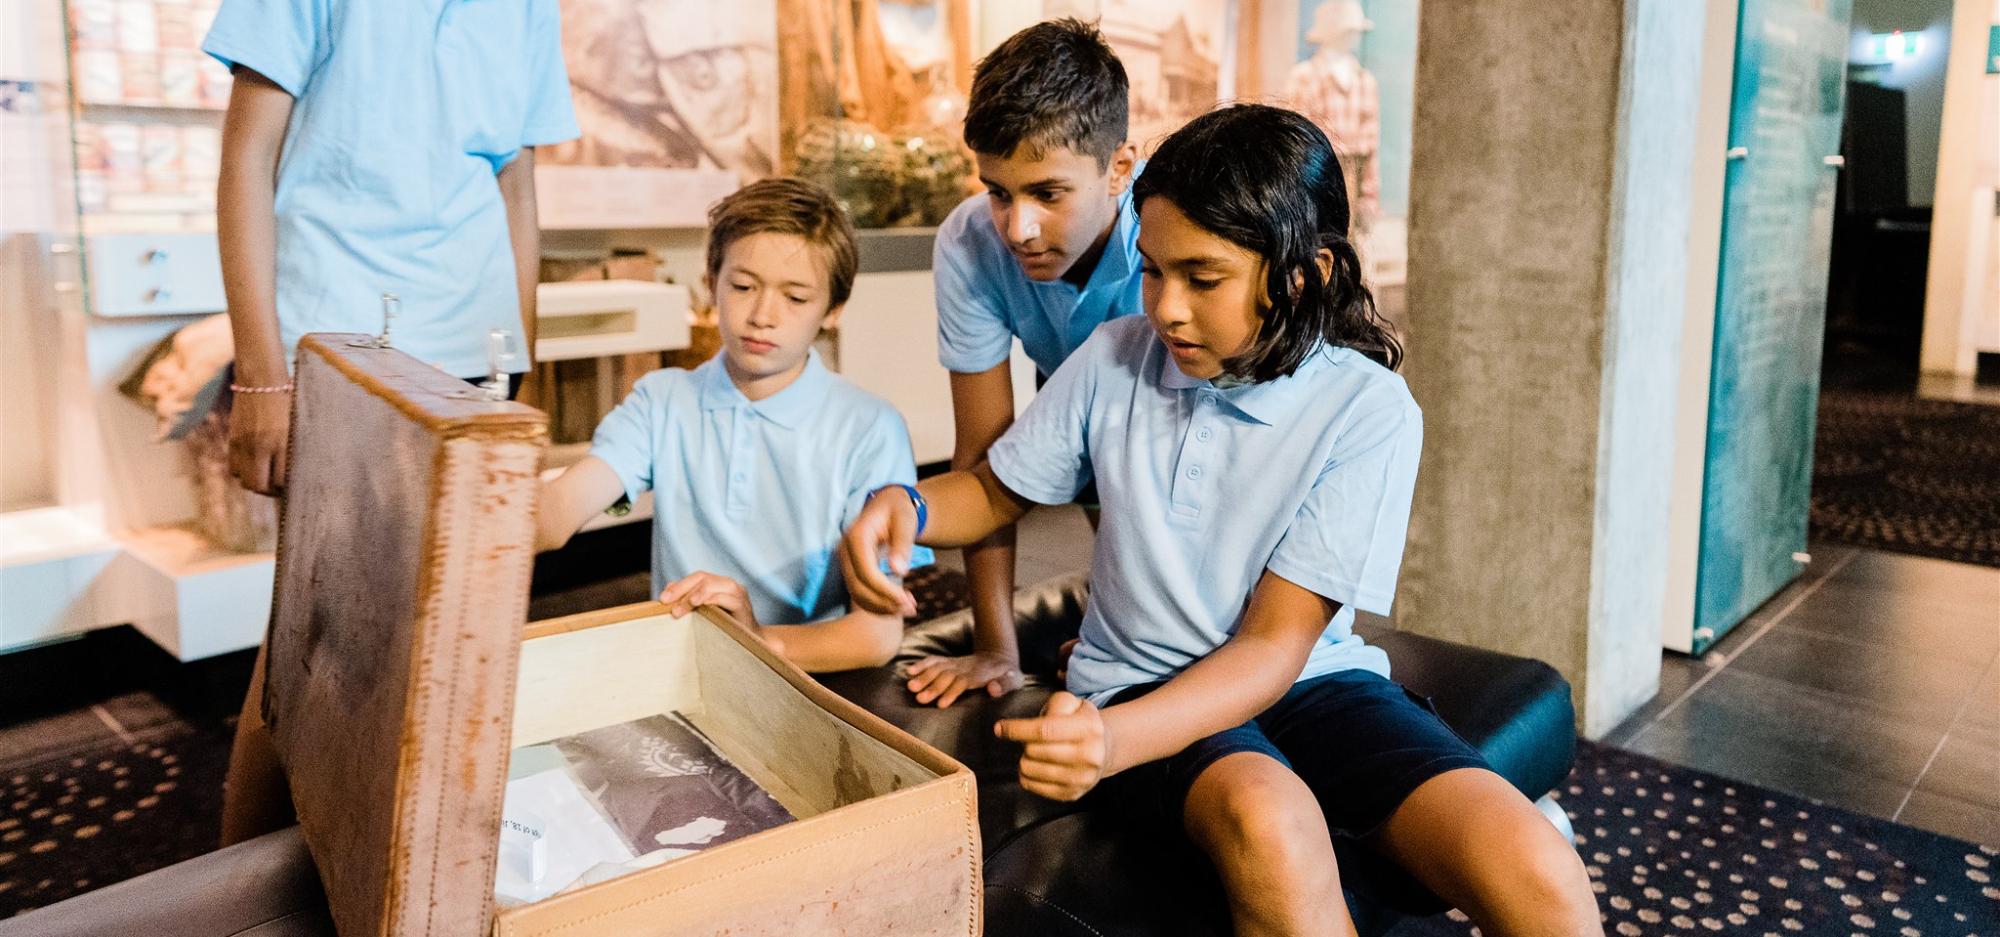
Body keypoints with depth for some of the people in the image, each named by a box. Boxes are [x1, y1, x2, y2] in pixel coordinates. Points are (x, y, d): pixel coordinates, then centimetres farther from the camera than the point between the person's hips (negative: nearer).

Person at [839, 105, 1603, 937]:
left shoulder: (1367, 411, -10)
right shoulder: (1114, 362, -2)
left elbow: (1274, 645, -14)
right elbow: (994, 490, 13)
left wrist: (1117, 739, -30)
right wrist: (906, 509, -11)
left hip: (1311, 681, 0)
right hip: (1143, 683, 1)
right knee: (1268, 821, -36)